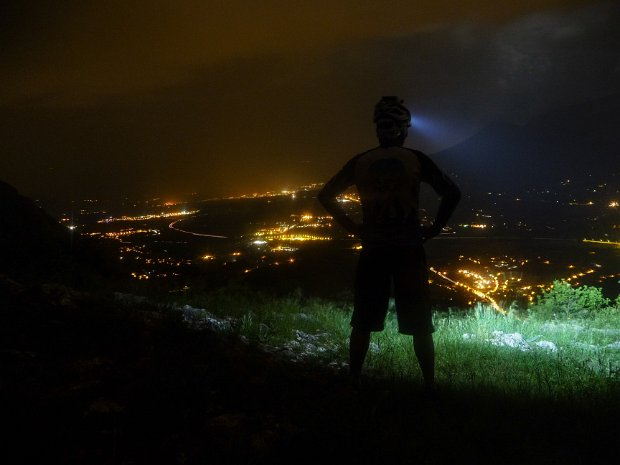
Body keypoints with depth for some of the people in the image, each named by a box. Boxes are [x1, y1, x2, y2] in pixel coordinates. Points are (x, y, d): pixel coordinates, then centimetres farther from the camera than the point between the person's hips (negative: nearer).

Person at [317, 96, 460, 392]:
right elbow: (452, 194, -6)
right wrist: (435, 228, 1)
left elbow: (326, 195, 7)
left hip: (372, 250, 2)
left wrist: (349, 225, 7)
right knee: (419, 325, 5)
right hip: (410, 250, -1)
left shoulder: (360, 162, 4)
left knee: (363, 323, 10)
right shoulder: (416, 160, -1)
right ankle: (429, 385, 7)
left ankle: (353, 382, 14)